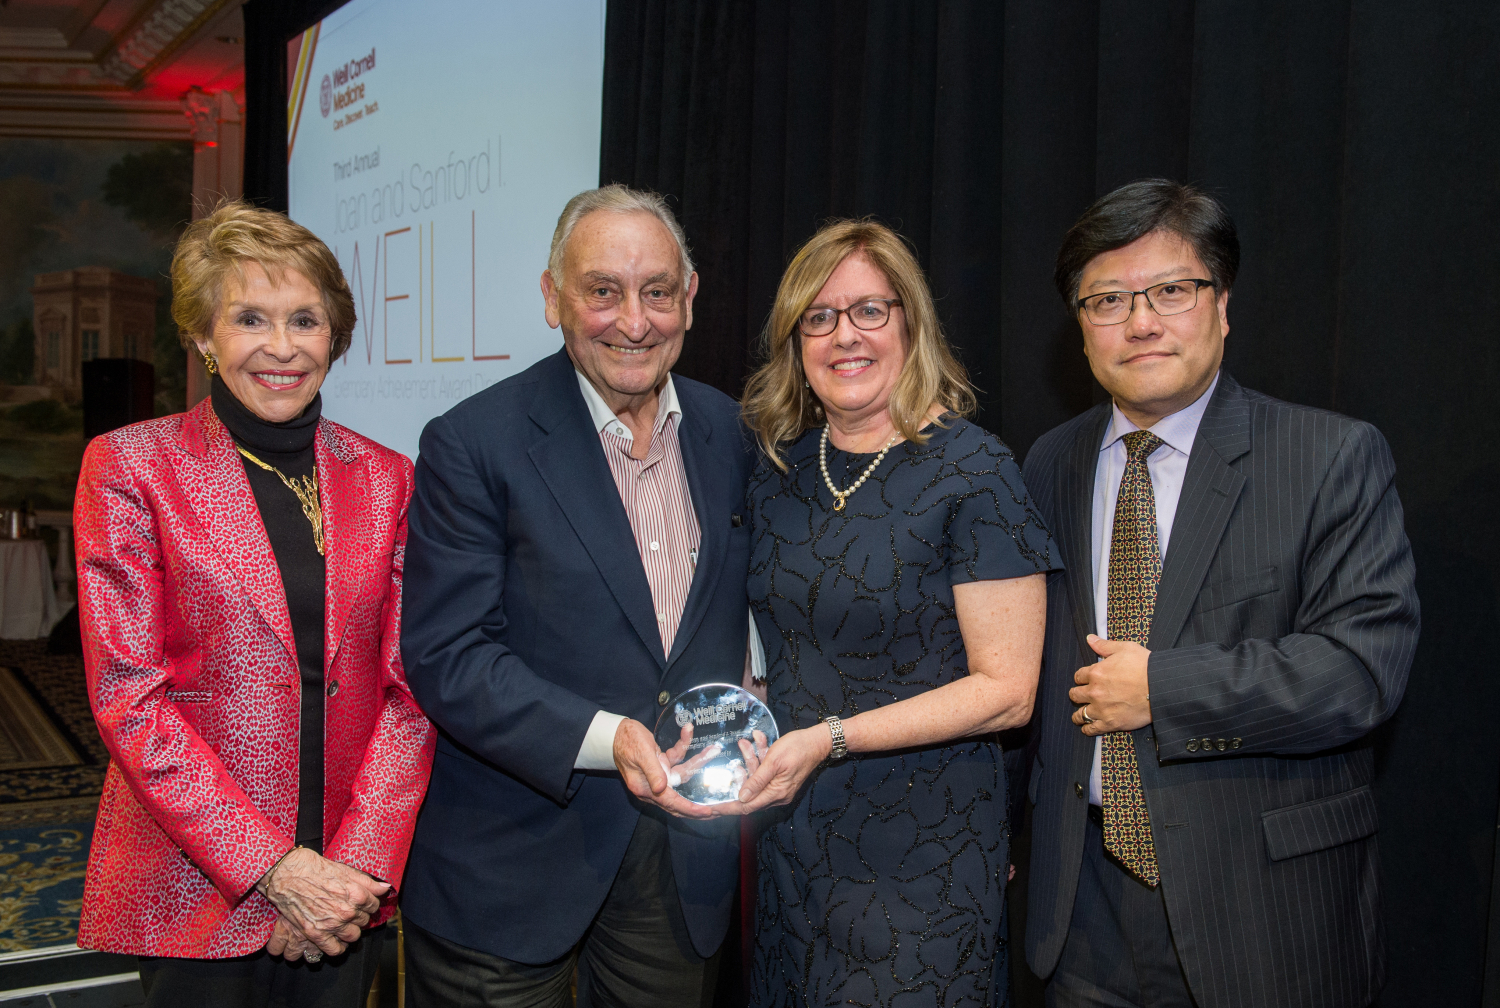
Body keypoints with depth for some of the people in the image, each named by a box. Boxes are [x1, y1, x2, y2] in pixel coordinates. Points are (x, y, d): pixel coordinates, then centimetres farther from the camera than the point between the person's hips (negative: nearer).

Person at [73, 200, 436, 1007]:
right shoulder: (130, 466, -4)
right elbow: (126, 696, -10)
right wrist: (273, 866, -14)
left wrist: (358, 862, -10)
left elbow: (408, 686, 1)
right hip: (196, 889, -2)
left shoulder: (385, 477, 4)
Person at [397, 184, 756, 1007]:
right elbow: (446, 658, -16)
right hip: (513, 865, -4)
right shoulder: (472, 444, -12)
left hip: (683, 852, 5)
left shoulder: (724, 430, 4)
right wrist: (605, 739, -27)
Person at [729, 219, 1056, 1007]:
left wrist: (831, 739, -21)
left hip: (923, 857, -5)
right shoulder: (778, 467, 4)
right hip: (791, 843, 5)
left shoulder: (971, 471, -13)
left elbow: (1007, 690, -15)